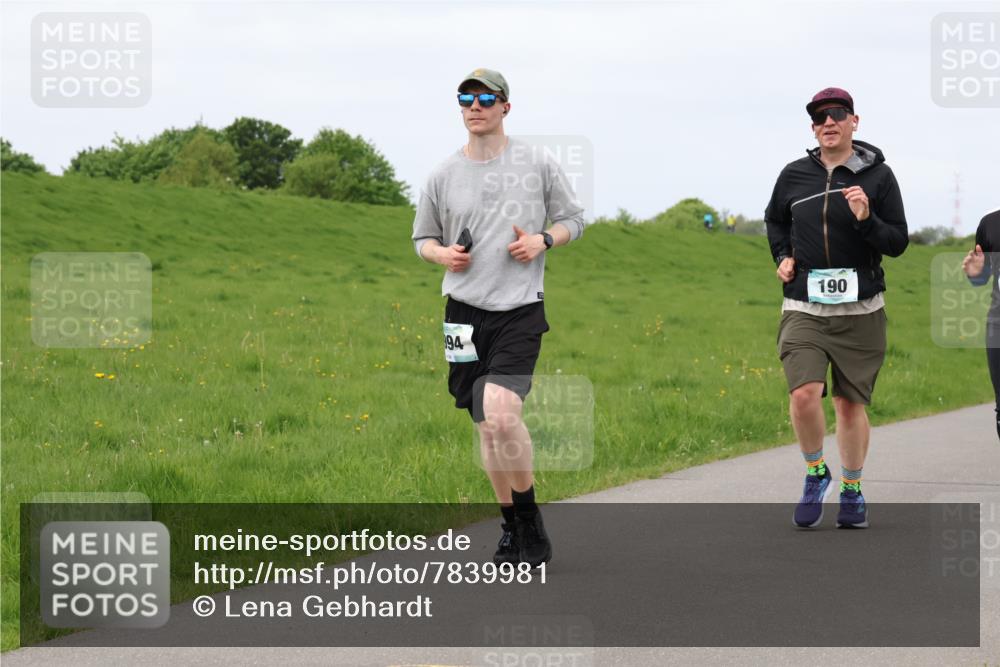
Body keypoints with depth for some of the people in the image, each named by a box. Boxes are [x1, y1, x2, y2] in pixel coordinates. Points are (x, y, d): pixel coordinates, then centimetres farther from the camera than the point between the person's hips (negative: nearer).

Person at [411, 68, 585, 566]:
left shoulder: (538, 165, 2)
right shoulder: (444, 175, 7)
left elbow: (573, 219, 11)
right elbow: (422, 237, 18)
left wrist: (543, 240, -9)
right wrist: (442, 254, -4)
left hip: (520, 309, -3)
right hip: (465, 309, 3)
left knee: (502, 414, -21)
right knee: (487, 426, 7)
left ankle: (530, 521, -5)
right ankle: (511, 528, 20)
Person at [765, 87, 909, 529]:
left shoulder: (877, 176, -1)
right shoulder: (794, 175, 4)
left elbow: (898, 243, 0)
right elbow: (775, 219, 25)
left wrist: (866, 219, -18)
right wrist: (781, 257, 8)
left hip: (860, 311, 0)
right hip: (803, 309, 0)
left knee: (851, 403, 7)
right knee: (804, 393, -18)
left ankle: (852, 489, 26)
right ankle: (815, 473, 6)